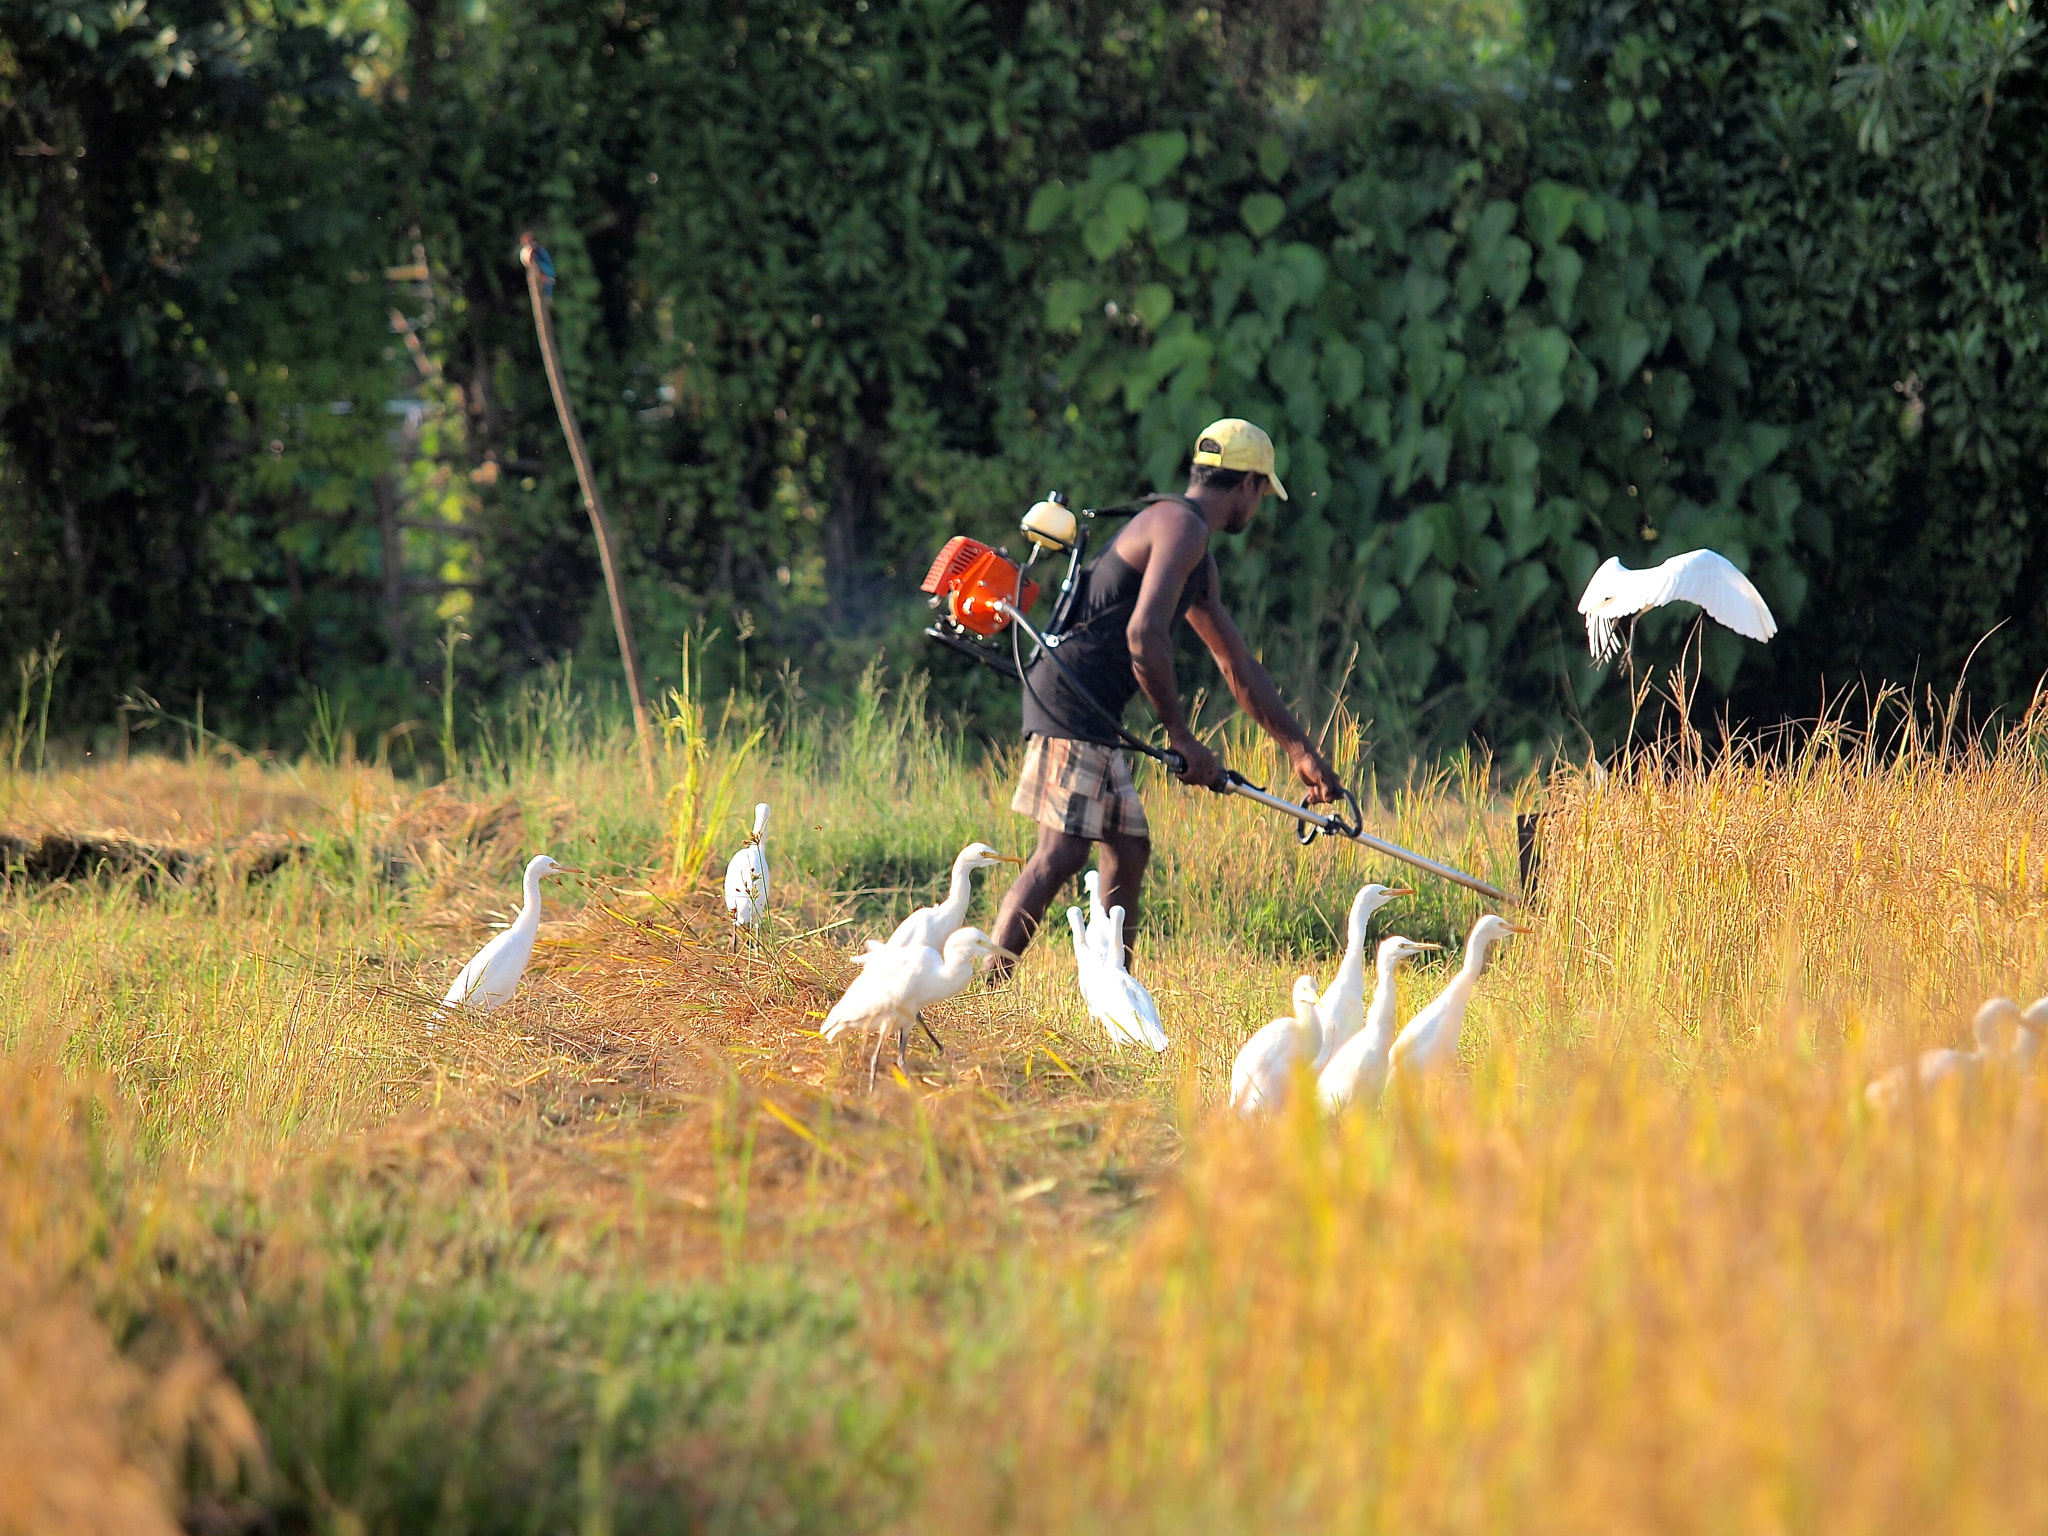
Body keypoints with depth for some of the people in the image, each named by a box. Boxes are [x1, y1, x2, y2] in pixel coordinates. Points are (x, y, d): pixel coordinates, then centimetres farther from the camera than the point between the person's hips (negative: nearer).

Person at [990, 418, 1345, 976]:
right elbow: (1143, 635, -23)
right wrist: (1181, 738, -16)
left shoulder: (1197, 557, 23)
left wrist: (1302, 751, 29)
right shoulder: (1182, 526, -11)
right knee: (1061, 854, -16)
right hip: (1070, 700, -11)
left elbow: (1239, 665, 30)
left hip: (1091, 715, 11)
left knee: (1129, 849, 12)